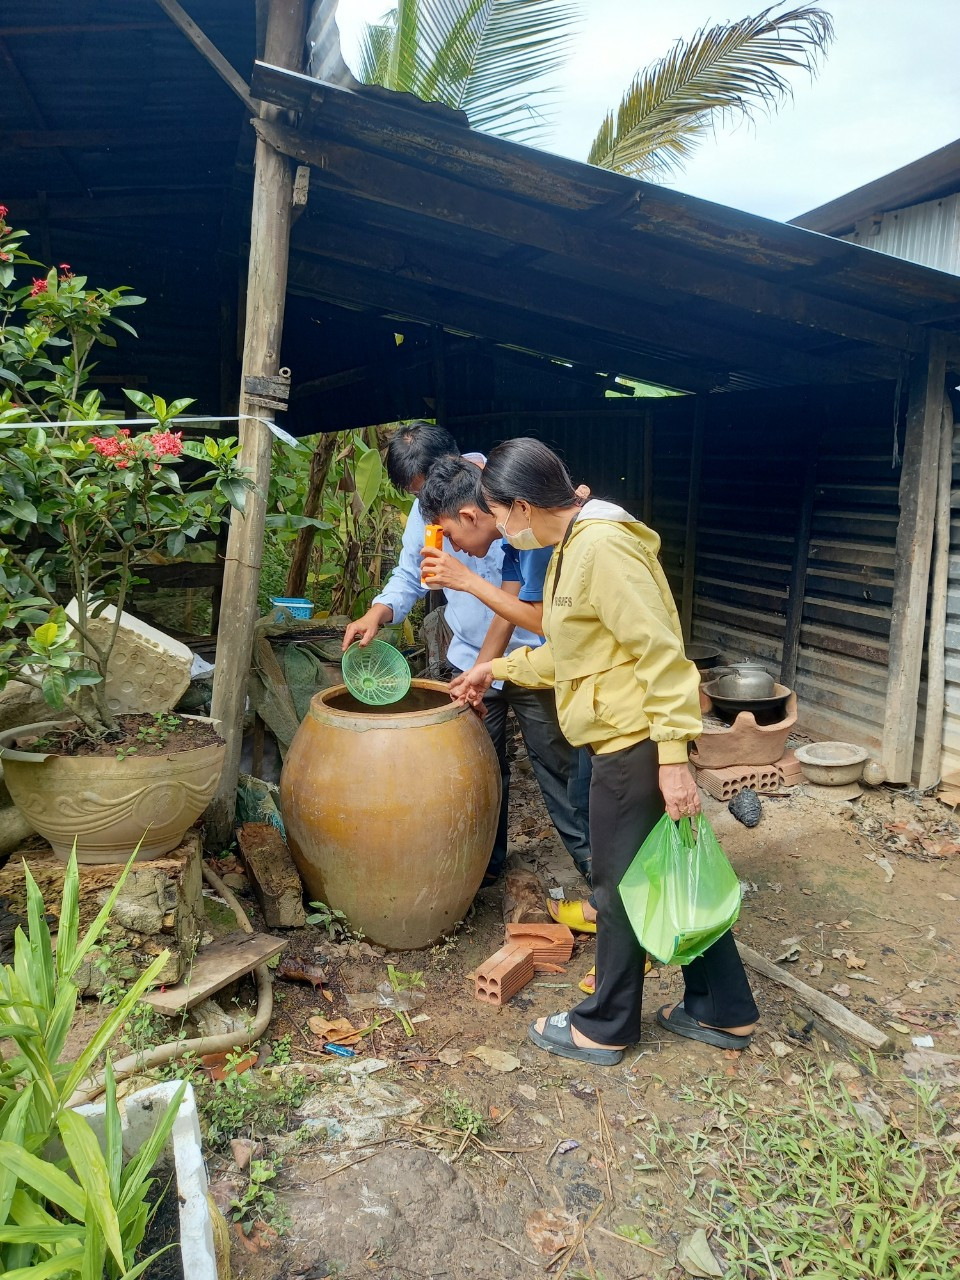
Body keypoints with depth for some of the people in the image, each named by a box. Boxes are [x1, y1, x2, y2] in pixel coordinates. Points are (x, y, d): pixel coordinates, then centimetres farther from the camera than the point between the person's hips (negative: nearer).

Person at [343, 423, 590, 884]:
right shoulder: (426, 508, -2)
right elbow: (410, 575, 8)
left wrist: (481, 670, -23)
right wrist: (379, 612, -12)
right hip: (470, 656, 5)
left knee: (554, 757, 7)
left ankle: (589, 853, 25)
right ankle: (486, 861, 28)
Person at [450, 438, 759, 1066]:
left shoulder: (603, 547, -20)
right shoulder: (571, 550, 13)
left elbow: (661, 651, -24)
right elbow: (566, 656, 22)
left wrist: (672, 755, -25)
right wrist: (495, 669, 26)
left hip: (636, 742, -10)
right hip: (627, 739, 10)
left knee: (622, 887, 6)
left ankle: (605, 1028, 26)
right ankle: (723, 1011, 33)